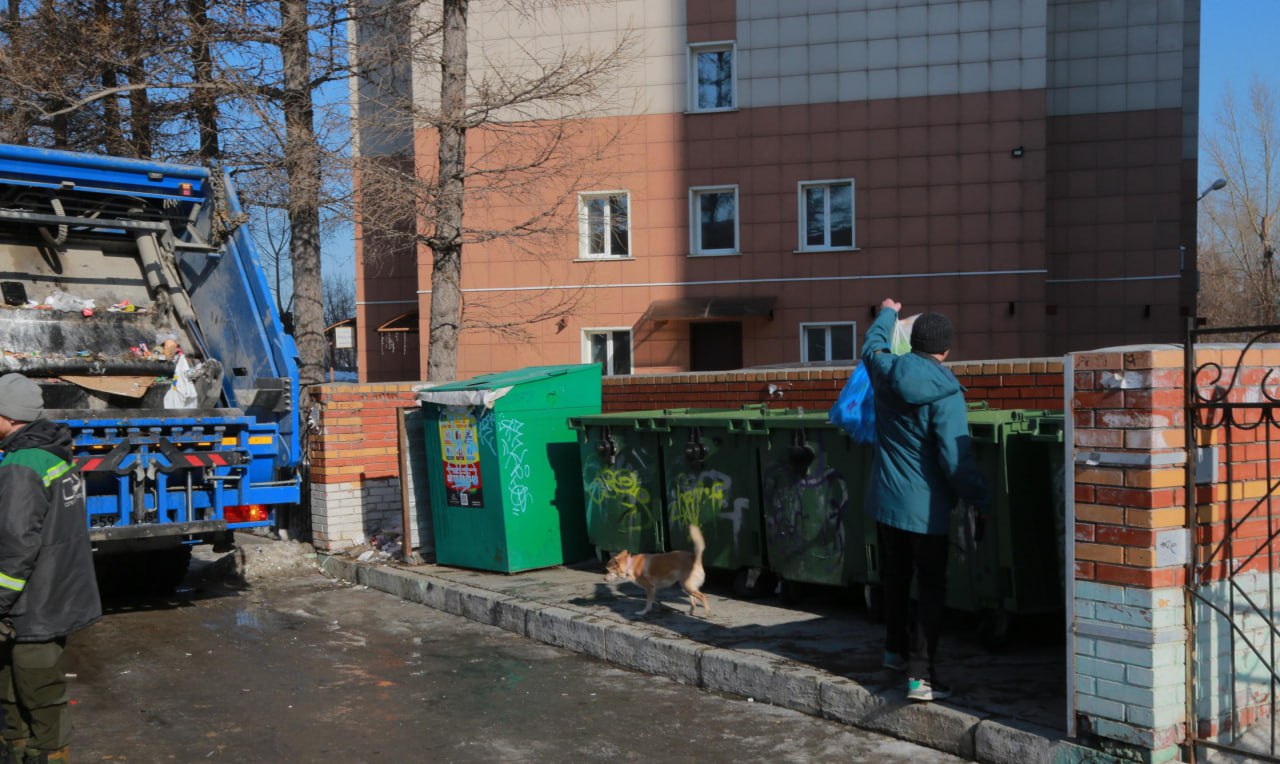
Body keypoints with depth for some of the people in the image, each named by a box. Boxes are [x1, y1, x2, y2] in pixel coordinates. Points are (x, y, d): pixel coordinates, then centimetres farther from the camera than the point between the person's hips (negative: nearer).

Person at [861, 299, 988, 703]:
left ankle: (896, 650, 37)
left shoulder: (885, 373, -3)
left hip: (885, 501, 6)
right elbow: (956, 460, -21)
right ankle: (921, 675, -2)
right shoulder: (945, 394, -19)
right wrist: (980, 498, -7)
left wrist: (887, 314, 39)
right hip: (925, 508, -6)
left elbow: (873, 346, 22)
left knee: (895, 579, 22)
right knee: (931, 589, 1)